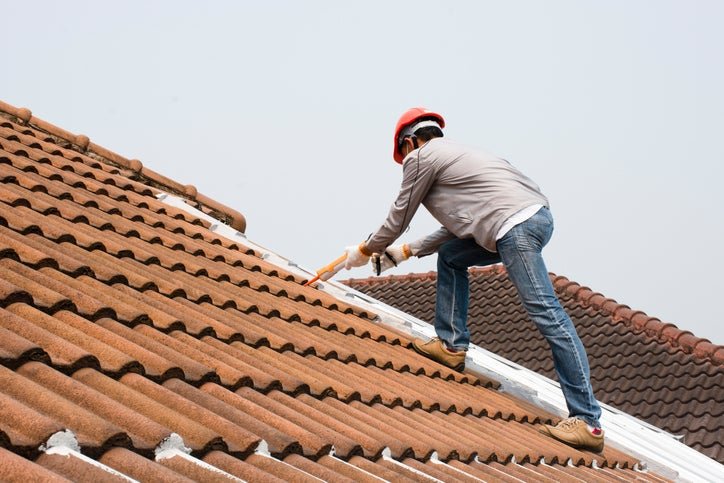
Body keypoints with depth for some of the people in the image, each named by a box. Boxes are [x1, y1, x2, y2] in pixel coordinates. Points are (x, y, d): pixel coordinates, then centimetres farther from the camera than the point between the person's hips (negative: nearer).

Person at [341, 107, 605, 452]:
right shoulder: (451, 154, 32)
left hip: (517, 225, -10)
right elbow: (457, 228, 32)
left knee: (545, 313, -12)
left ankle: (587, 421, -13)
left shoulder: (421, 157, 6)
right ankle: (451, 345, 23)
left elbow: (397, 220, 14)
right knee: (450, 256, 24)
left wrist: (364, 251, 30)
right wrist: (405, 252, 37)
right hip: (535, 216, 10)